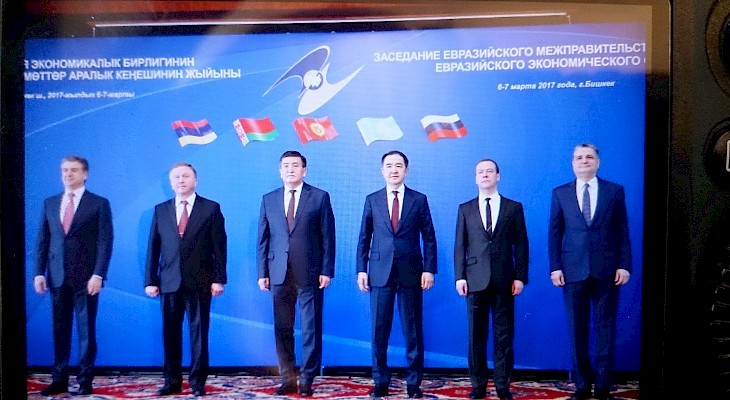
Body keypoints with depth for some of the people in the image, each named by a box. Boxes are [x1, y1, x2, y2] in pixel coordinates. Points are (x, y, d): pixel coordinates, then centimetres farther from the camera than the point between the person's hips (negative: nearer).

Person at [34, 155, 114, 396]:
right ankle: (59, 380, 17)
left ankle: (85, 381, 11)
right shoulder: (50, 203, 12)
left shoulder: (99, 204, 0)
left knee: (86, 329, 3)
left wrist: (98, 275, -13)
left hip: (86, 277, -4)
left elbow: (105, 242, -6)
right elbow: (42, 240, 12)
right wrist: (39, 272, 3)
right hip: (57, 277, 4)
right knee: (60, 330, 8)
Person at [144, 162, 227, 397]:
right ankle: (172, 382, 19)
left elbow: (219, 246, 0)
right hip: (169, 282, 3)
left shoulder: (211, 208, 3)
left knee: (199, 332, 3)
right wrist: (150, 280, 3)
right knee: (170, 333, 7)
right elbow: (153, 248, 9)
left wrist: (218, 279, -6)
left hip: (200, 282, -2)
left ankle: (197, 382, 13)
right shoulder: (160, 210, 11)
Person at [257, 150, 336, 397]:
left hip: (310, 274, -2)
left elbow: (327, 237, 0)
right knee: (282, 329, 7)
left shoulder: (320, 197, 2)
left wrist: (327, 271, -6)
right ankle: (288, 379, 19)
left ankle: (307, 381, 15)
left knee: (311, 329, 3)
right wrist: (262, 272, 4)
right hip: (279, 274, 3)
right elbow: (263, 240, 10)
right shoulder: (269, 200, 10)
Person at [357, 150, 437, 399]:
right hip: (379, 272, 1)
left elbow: (429, 238, 4)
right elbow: (364, 238, 8)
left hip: (410, 273, -1)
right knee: (379, 330, 5)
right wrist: (361, 270, 1)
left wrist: (429, 270, -4)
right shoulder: (372, 200, 7)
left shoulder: (419, 199, 4)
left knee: (413, 330, 5)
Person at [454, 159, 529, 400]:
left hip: (504, 280, 0)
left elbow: (521, 244, 5)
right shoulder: (465, 209, 10)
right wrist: (460, 277, -2)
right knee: (476, 335, 5)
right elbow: (460, 246, 6)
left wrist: (520, 276, -2)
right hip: (475, 280, 1)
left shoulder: (513, 207, 8)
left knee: (504, 336, 4)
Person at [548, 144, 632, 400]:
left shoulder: (615, 191, 6)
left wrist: (624, 265, -3)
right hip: (573, 270, 1)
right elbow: (554, 233, 5)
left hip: (607, 270, 0)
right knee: (577, 329, 5)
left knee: (605, 328, 4)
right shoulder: (560, 193, 7)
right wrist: (555, 267, -2)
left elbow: (622, 231, 4)